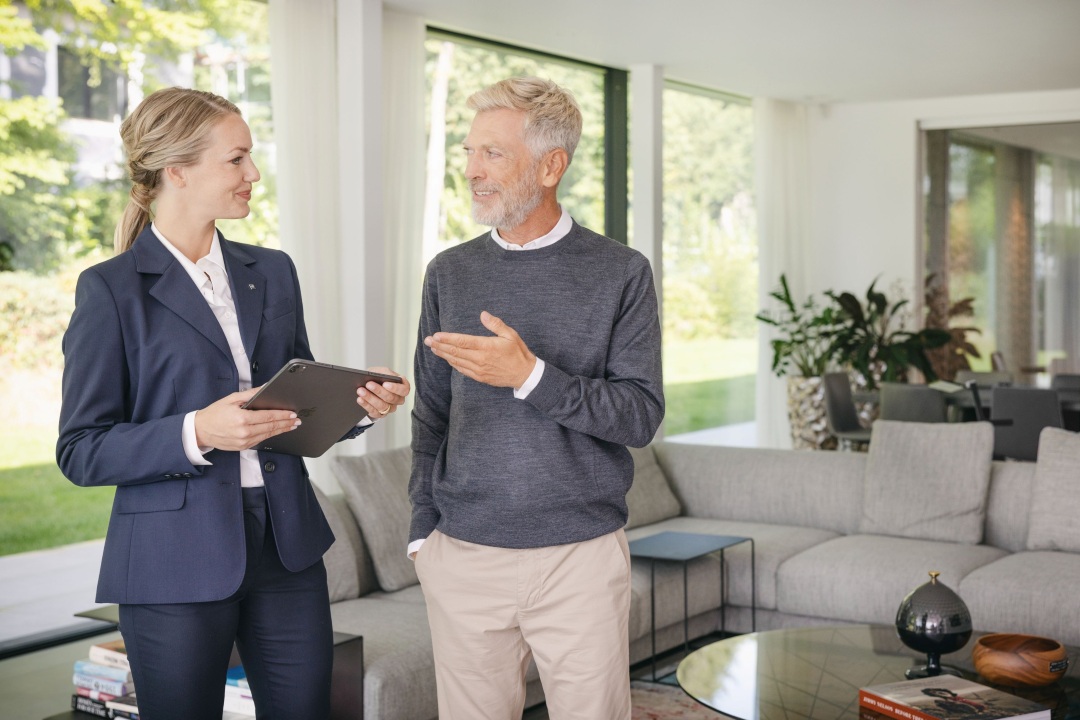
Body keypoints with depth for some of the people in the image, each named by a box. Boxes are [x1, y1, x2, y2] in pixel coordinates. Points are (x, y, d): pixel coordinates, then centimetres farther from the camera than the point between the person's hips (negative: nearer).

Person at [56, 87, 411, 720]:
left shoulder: (272, 272, 11)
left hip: (287, 548, 5)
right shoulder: (112, 290, -5)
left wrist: (360, 401, -3)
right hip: (177, 561, -4)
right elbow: (81, 452, -8)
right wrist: (196, 433, -22)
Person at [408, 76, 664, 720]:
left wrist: (531, 376, -20)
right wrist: (422, 528, 5)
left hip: (582, 553, -2)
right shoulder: (449, 273, 8)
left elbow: (641, 416, -8)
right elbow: (431, 413, 13)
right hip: (463, 557, 3)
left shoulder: (621, 273, -2)